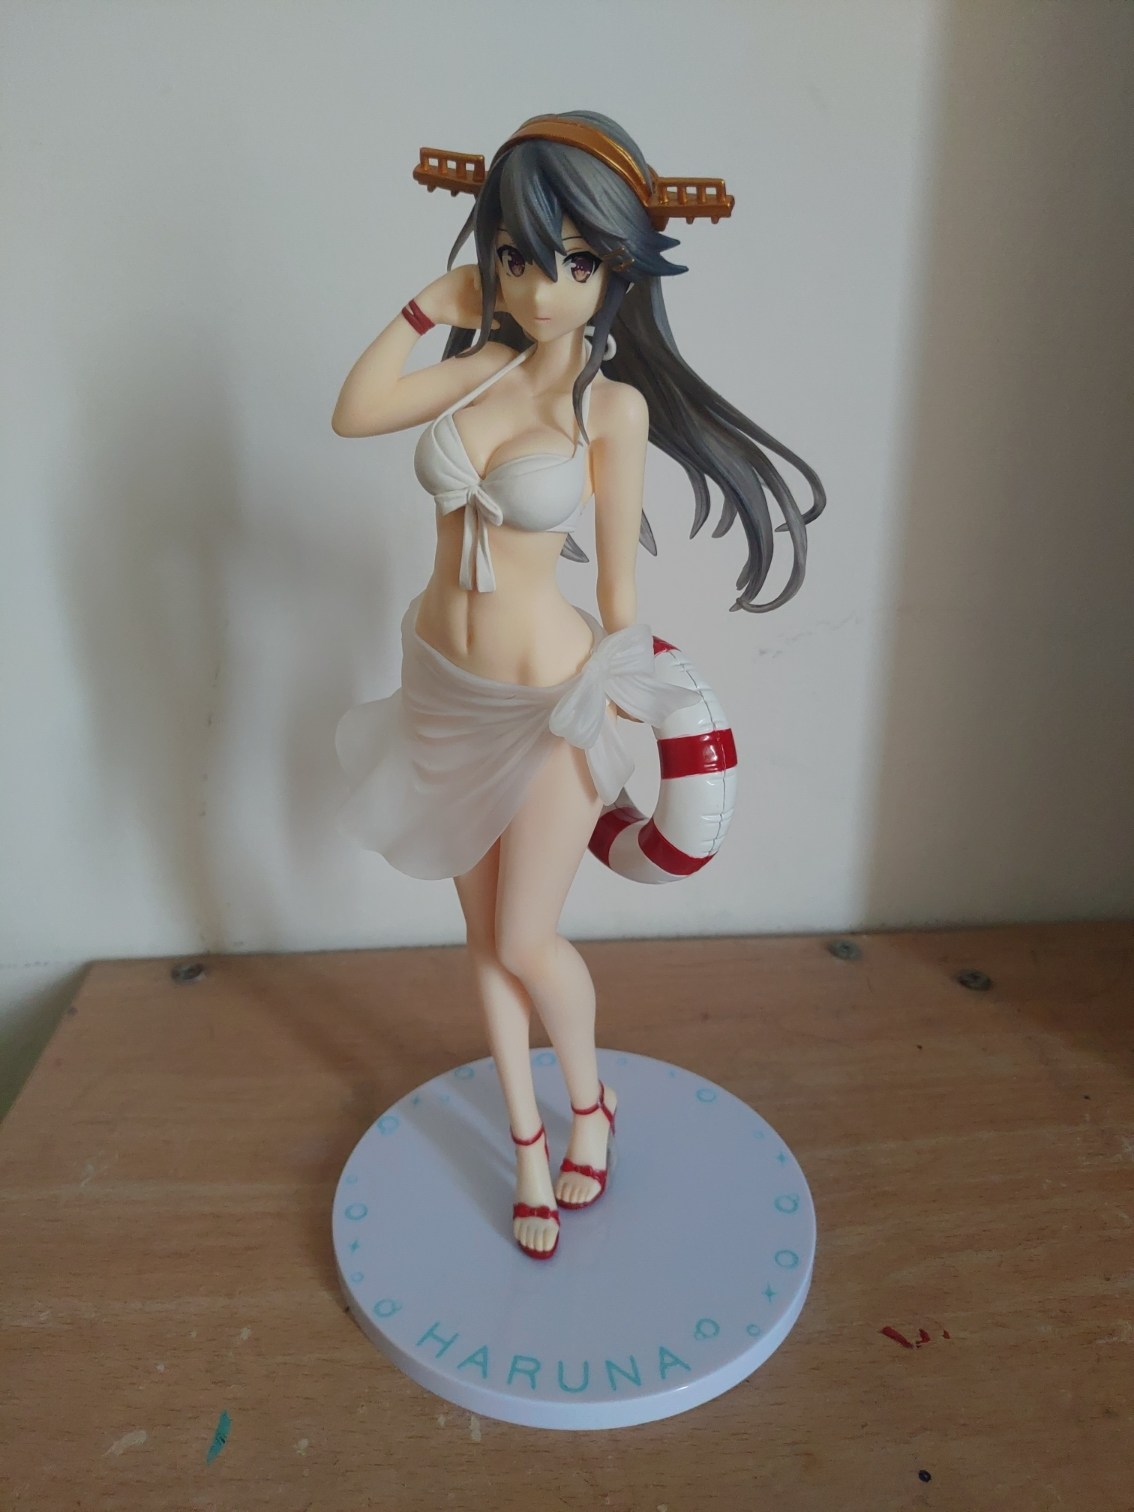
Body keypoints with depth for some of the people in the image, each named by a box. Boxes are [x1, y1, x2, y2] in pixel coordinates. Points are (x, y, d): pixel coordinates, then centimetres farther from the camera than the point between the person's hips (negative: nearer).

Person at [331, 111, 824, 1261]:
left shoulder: (615, 402, -11)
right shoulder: (485, 364, 2)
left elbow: (618, 575, -8)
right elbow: (353, 414, 5)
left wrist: (615, 714, -3)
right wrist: (431, 303, 2)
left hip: (545, 700, -5)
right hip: (442, 686, 6)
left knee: (526, 942, 4)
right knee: (485, 934, 14)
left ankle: (591, 1107, 37)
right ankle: (527, 1146, 35)